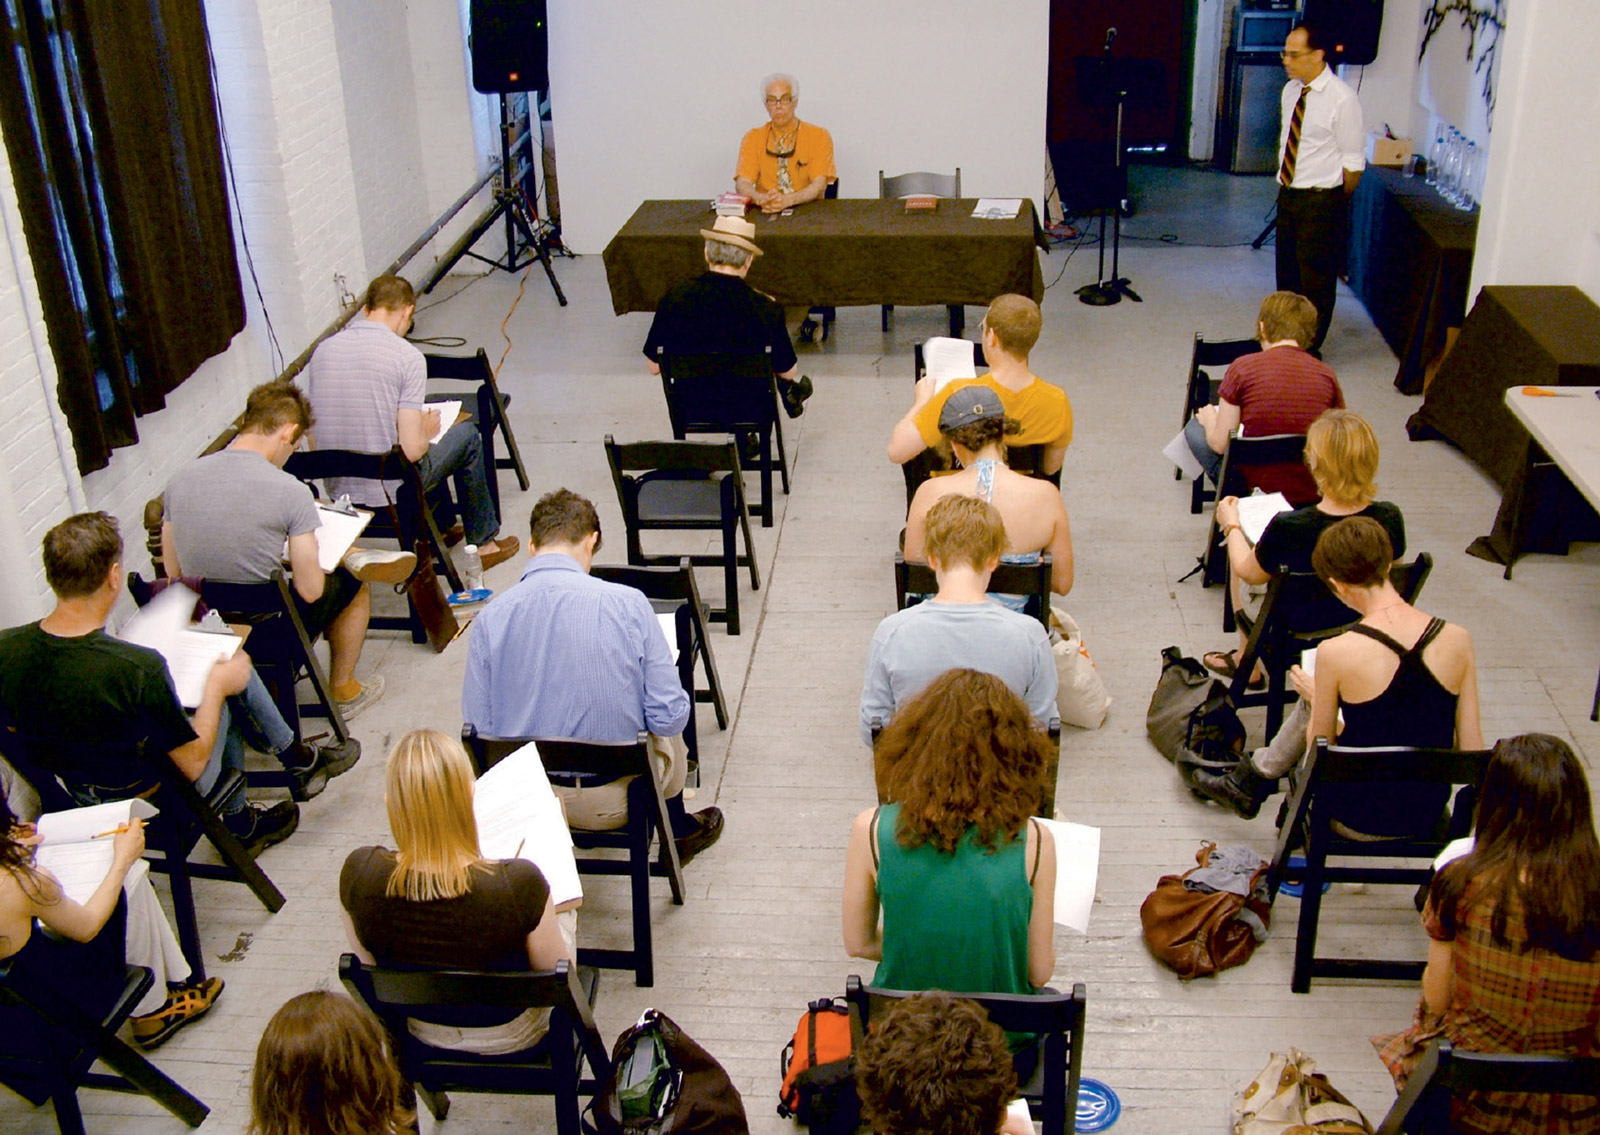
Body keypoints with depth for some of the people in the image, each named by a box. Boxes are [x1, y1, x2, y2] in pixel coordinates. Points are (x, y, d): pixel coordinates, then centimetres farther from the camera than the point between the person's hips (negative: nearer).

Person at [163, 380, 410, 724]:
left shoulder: (181, 479, -5)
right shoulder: (290, 491, -21)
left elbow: (173, 572, 5)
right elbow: (310, 590, -15)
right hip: (269, 636, -5)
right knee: (353, 581, 23)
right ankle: (343, 690, 39)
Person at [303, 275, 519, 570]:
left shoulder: (322, 350, 1)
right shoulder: (407, 356, -15)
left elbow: (314, 441, 6)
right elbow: (411, 450, -20)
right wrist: (427, 430, 4)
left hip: (336, 491, 6)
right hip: (390, 494, -6)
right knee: (466, 434, 21)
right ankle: (482, 541, 32)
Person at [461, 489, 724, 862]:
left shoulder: (490, 618, -12)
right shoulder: (627, 604, -17)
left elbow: (478, 726, -8)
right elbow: (668, 716, -15)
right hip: (611, 802, -2)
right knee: (666, 732, 31)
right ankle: (679, 833, 56)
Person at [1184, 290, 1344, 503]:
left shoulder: (1242, 368, -11)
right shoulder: (1326, 375, -5)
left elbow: (1219, 444, -7)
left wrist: (1209, 420, 16)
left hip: (1256, 487, -4)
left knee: (1195, 428, 18)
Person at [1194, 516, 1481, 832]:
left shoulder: (1336, 653, -21)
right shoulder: (1457, 640, -12)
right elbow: (1472, 752, -5)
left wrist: (1314, 697, 13)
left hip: (1359, 818, -4)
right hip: (1428, 816, 4)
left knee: (1312, 703, 26)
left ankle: (1252, 780, 48)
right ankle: (1249, 781, 48)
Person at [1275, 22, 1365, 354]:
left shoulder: (1341, 99, -18)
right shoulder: (1291, 90, 4)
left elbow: (1354, 161, -13)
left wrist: (1333, 203, -4)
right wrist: (1286, 186, 14)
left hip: (1320, 200, -7)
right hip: (1288, 193, 7)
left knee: (1316, 279, 3)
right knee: (1287, 273, 19)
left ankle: (1309, 349, 16)